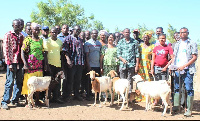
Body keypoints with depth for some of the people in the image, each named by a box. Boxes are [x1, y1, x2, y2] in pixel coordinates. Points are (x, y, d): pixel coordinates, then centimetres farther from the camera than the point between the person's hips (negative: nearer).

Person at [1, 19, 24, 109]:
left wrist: (23, 62, 8)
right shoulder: (8, 35, -2)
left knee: (19, 82, 8)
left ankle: (15, 100, 19)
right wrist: (9, 63, -12)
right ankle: (5, 102, 3)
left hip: (19, 62, 5)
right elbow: (5, 50, -6)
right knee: (10, 82, -5)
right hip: (12, 62, -5)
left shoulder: (21, 36, 14)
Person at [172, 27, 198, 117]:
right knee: (176, 88, 7)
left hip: (188, 70, -5)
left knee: (189, 89, -6)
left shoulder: (192, 44, 0)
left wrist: (184, 66, -14)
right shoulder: (177, 44, 18)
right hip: (177, 69, 5)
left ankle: (189, 110, -3)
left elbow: (194, 57, -6)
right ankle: (176, 106, 13)